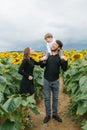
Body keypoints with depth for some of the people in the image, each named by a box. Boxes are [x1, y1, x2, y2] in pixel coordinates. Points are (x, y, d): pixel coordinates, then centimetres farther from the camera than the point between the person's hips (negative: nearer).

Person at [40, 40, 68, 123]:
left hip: (56, 81, 0)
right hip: (46, 80, 1)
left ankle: (55, 114, 31)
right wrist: (43, 60, -16)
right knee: (47, 98, 10)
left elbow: (64, 69, -7)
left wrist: (65, 61, -22)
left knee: (55, 98, 14)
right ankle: (48, 114, 26)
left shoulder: (60, 57, -5)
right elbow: (42, 66, 2)